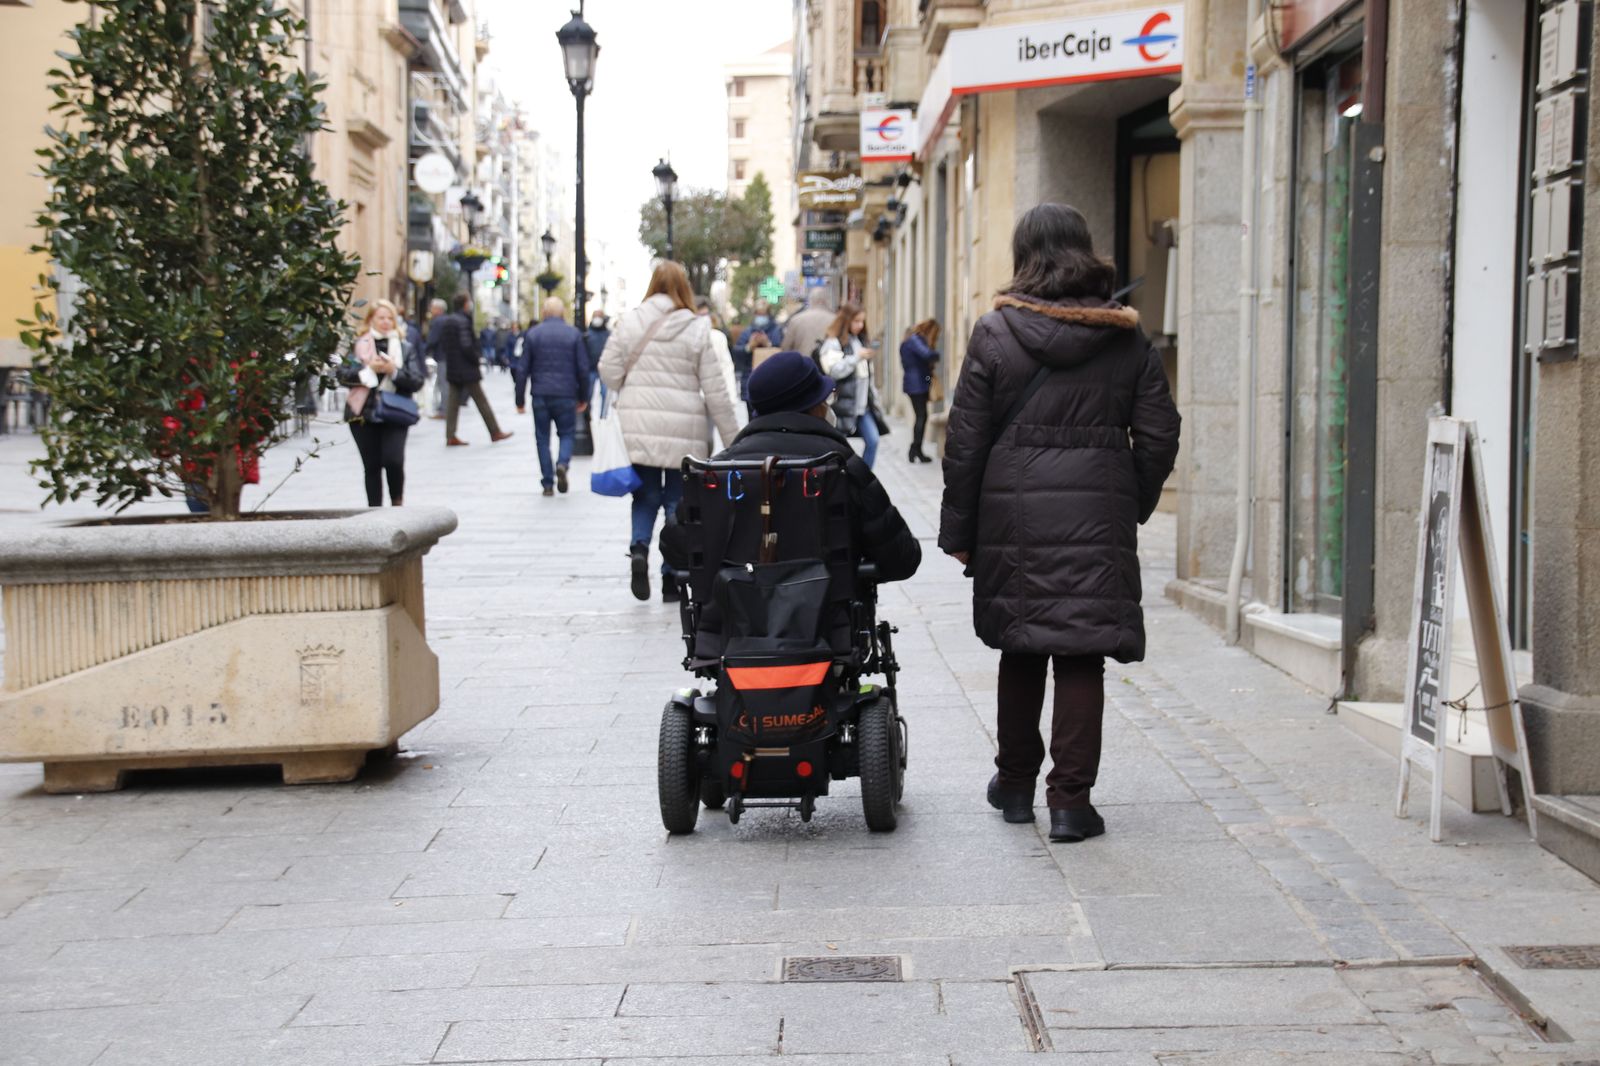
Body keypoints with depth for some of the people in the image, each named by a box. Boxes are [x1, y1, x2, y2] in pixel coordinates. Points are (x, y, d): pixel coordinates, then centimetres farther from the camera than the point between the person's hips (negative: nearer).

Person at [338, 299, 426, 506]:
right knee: (372, 466, 6)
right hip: (363, 414, 1)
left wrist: (394, 371, -14)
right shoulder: (358, 346, 7)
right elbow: (343, 375, -3)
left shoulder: (405, 349, 8)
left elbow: (418, 381, 0)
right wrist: (368, 368, -14)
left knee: (393, 460, -16)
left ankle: (397, 502, 8)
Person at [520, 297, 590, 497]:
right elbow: (583, 369, 1)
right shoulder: (574, 334, 1)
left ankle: (547, 484, 3)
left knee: (542, 438, 8)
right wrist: (583, 397, 10)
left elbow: (524, 369, 2)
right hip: (566, 395, 0)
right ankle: (562, 463, -16)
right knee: (566, 433, 13)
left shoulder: (532, 334, 3)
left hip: (540, 395, 0)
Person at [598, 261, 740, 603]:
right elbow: (716, 390, -2)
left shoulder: (629, 322, 1)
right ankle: (671, 579, 11)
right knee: (678, 502, 10)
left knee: (646, 495, 15)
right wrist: (732, 436, 5)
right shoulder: (697, 329, -3)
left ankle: (639, 548, -11)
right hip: (683, 430, -1)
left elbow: (608, 371, 2)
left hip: (638, 425, 1)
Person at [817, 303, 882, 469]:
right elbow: (833, 370, -21)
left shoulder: (860, 340, 17)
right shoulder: (833, 342, -8)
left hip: (863, 404, 7)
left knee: (873, 440, -3)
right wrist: (857, 357, -21)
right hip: (843, 404, -7)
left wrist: (873, 395, 19)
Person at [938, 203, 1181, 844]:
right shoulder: (1127, 339, 3)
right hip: (1098, 518, 0)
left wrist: (959, 532, 4)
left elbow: (965, 442, -2)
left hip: (1013, 514, 0)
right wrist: (1131, 508, 15)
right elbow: (1159, 436, 4)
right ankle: (1071, 800, 0)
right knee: (1082, 657, 2)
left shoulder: (995, 334, -2)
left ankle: (1016, 783, 28)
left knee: (1020, 650, 15)